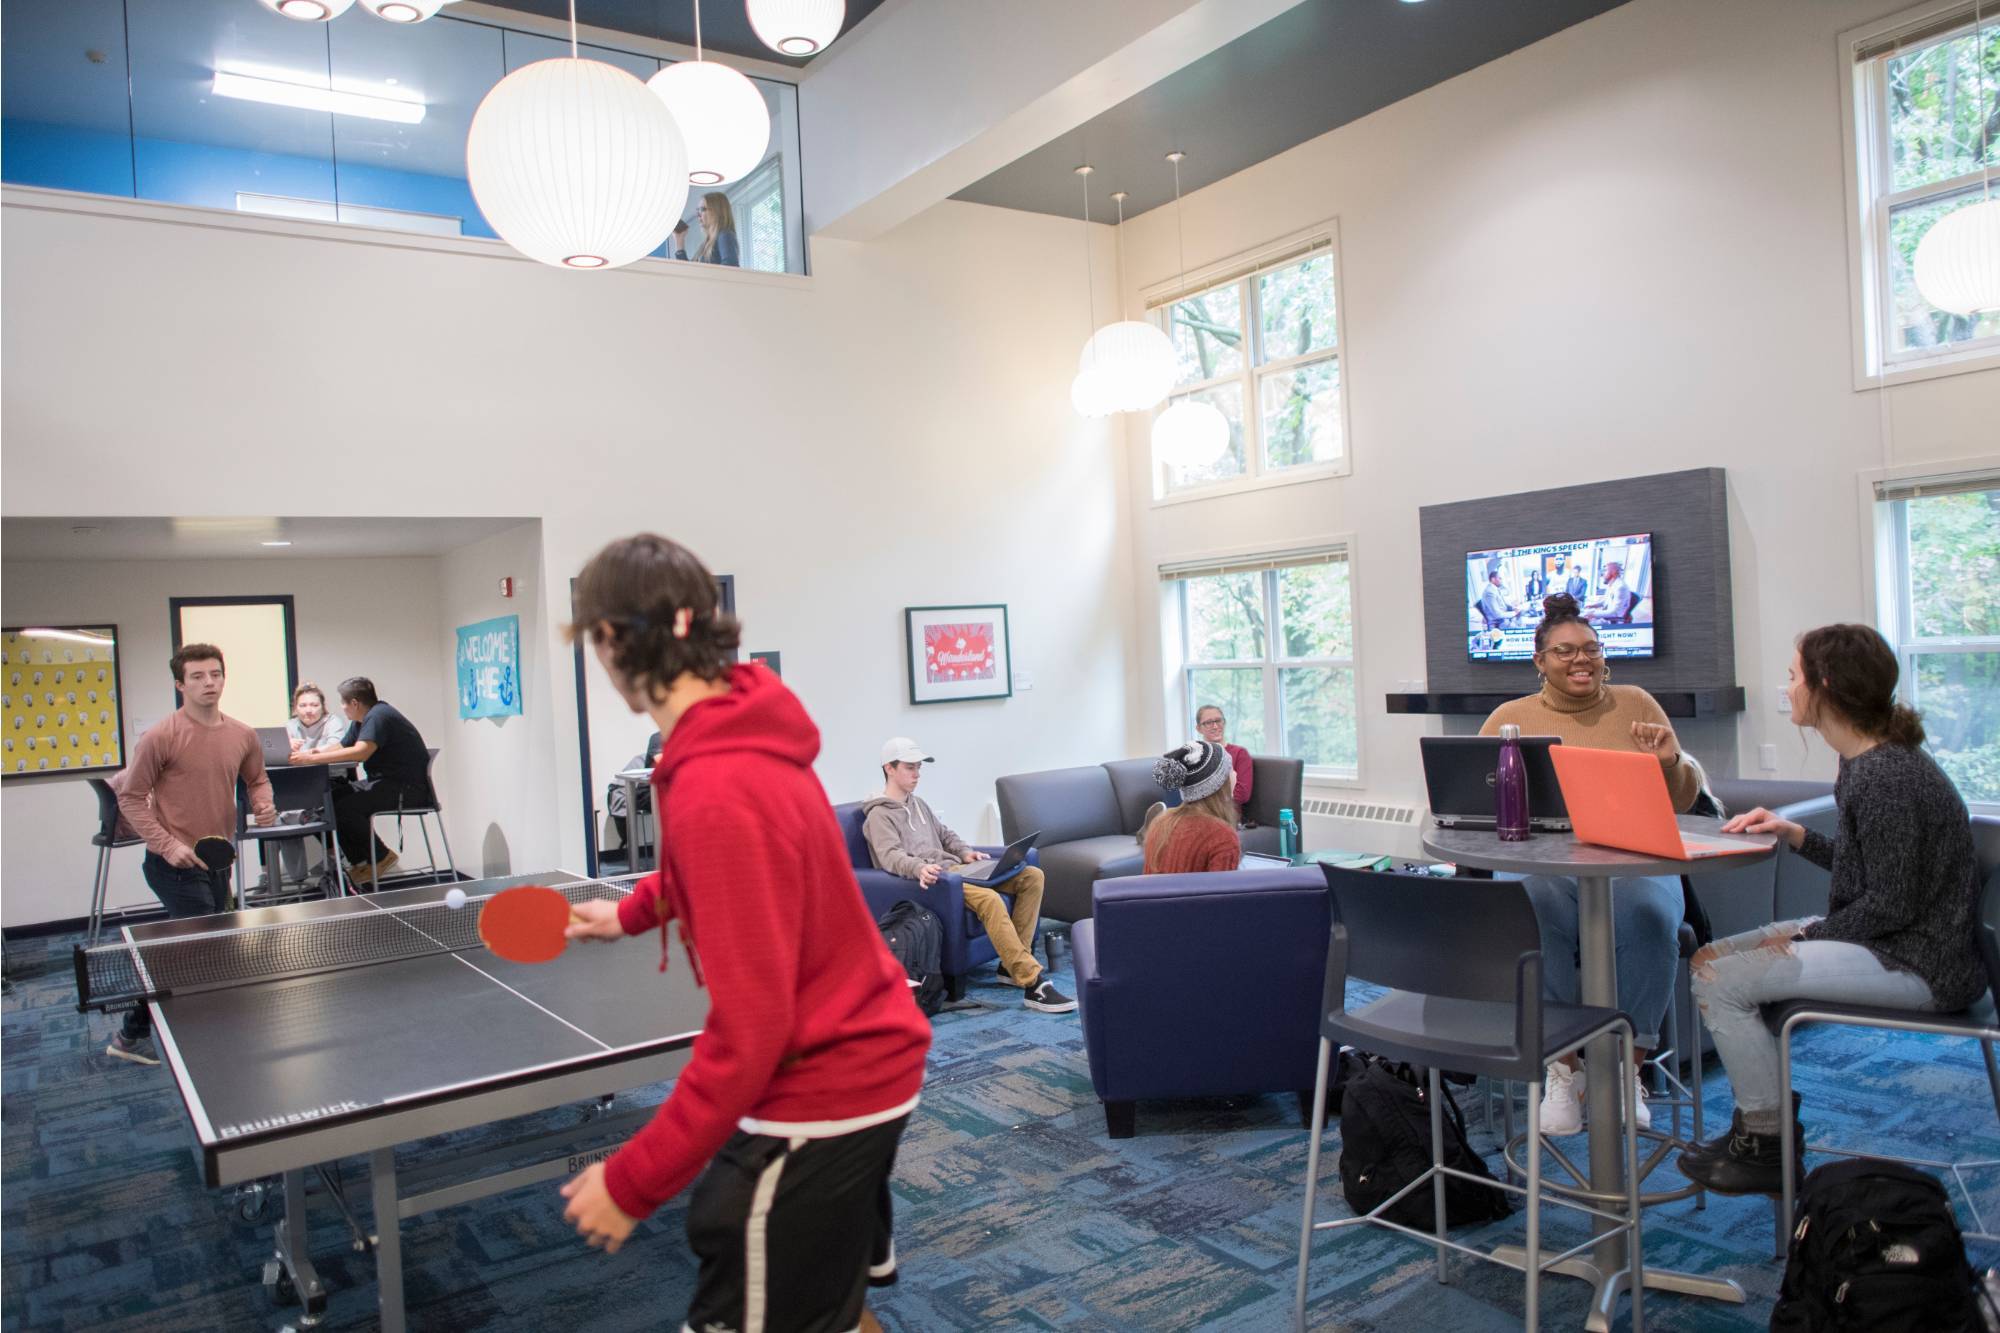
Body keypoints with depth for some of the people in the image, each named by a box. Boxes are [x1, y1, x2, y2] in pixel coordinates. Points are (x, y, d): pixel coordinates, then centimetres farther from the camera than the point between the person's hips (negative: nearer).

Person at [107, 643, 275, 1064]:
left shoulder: (243, 736, 3)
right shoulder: (161, 737, -13)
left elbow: (257, 780, 21)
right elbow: (130, 796, -6)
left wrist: (263, 804, -2)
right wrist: (167, 844, -16)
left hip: (218, 859, 6)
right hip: (176, 863, -6)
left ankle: (133, 1034, 33)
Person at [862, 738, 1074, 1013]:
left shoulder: (918, 804, 25)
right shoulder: (879, 816, -2)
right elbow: (891, 856, -19)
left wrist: (965, 852, 8)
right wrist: (920, 868, -40)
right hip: (931, 880, -9)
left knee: (1032, 876, -7)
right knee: (989, 899, -36)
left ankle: (1013, 965, -10)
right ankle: (1033, 984, -37)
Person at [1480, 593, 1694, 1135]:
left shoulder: (1636, 704, 13)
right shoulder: (1511, 717, 10)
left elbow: (1683, 801, 13)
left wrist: (1670, 762, -8)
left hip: (1632, 862, 1)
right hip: (1544, 865, -1)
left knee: (1647, 917, -34)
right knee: (1532, 919, -35)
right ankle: (1564, 1066, -14)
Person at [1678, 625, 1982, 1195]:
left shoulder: (1886, 776, -23)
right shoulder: (1867, 761, 8)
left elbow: (1891, 905, -24)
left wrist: (1804, 937, -14)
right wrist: (1794, 834, 6)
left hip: (1917, 961, -10)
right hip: (1887, 938, 11)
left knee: (1720, 981, -16)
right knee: (1710, 958, 8)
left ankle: (1768, 1147, 2)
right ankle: (1762, 1118, 14)